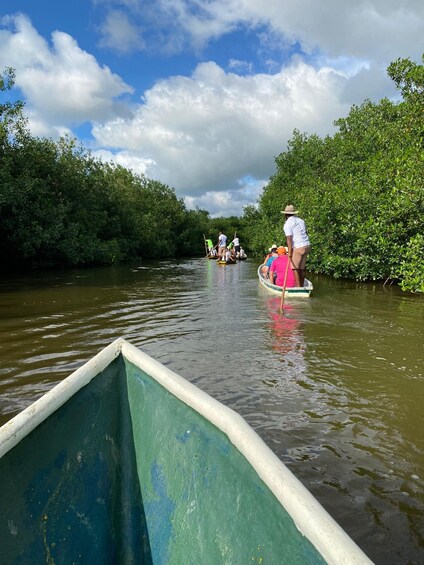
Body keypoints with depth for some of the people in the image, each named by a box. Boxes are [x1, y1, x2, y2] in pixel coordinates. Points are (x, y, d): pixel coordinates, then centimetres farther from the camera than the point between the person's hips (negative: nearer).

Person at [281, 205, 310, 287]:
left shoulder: (287, 224, -9)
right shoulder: (301, 220, 14)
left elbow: (289, 239, -15)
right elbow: (306, 233, 17)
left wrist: (290, 253, -16)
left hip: (298, 247, -8)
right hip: (307, 245, 8)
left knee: (294, 267, 0)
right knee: (301, 267, 12)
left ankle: (298, 286, -3)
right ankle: (302, 286, 15)